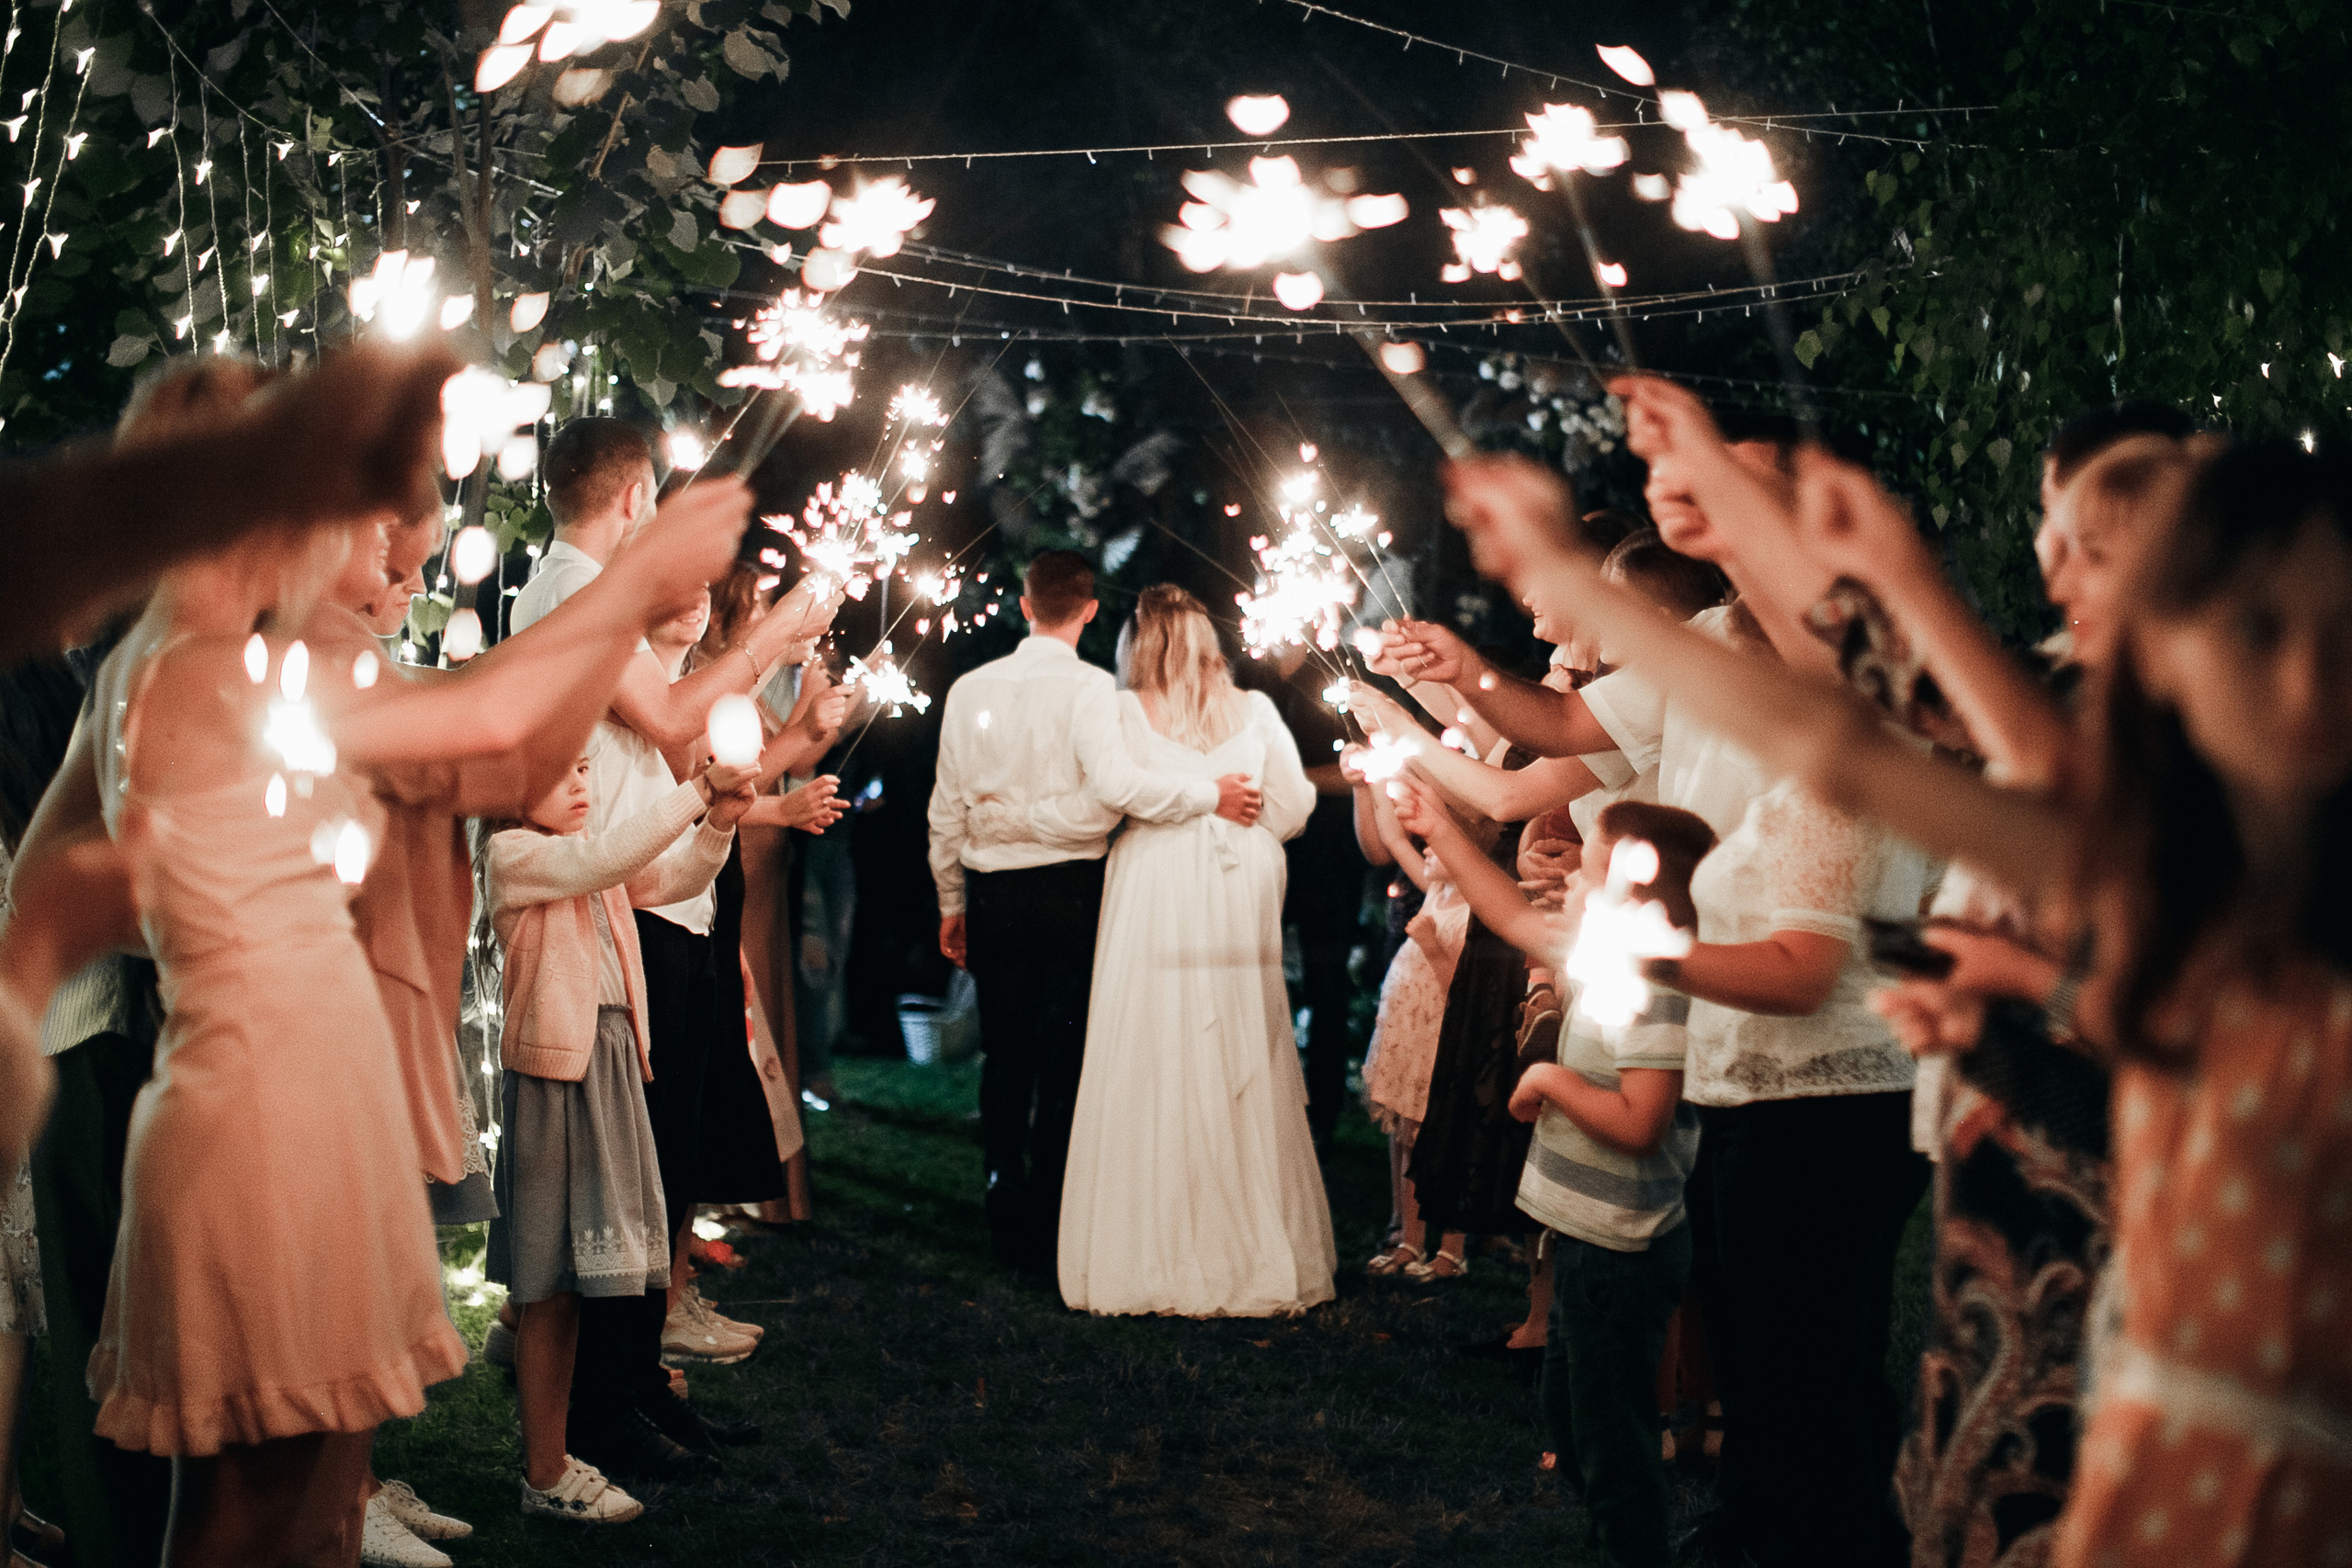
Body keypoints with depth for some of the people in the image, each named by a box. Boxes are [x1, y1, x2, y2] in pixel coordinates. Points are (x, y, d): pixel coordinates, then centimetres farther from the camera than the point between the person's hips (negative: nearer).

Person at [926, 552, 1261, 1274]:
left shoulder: (970, 689, 4)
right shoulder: (1088, 687, -9)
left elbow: (947, 809, 9)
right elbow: (1116, 783, -24)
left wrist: (952, 903, 19)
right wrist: (1209, 795, -13)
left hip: (992, 892, 4)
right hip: (1070, 890, -4)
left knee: (1005, 1058, 11)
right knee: (1065, 1062, 4)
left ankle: (1007, 1227, 16)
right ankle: (1051, 1233, 6)